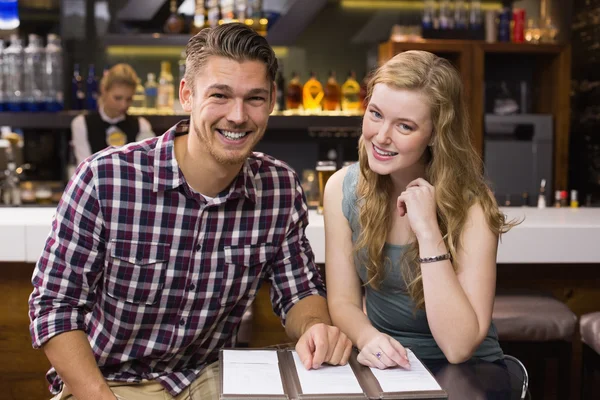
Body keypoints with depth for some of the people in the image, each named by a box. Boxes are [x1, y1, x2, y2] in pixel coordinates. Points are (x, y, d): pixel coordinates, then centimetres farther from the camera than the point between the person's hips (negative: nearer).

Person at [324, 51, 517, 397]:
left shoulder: (471, 206, -15)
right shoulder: (343, 188, -4)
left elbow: (459, 347, -20)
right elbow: (343, 300, -1)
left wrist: (428, 230, -26)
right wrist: (368, 337, -23)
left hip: (466, 372, -1)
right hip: (381, 364, 2)